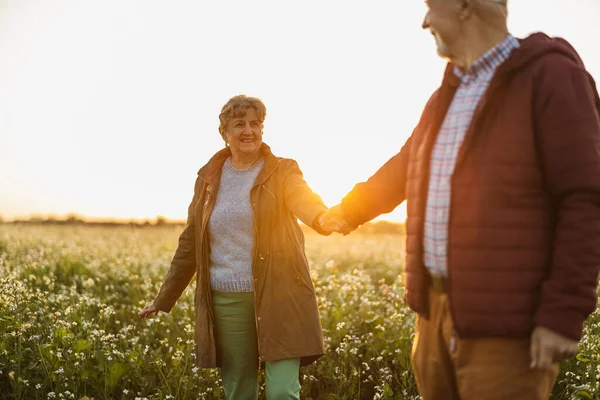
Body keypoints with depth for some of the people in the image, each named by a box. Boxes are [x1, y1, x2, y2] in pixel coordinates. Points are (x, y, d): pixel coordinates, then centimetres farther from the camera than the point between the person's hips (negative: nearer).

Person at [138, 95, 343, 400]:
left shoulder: (282, 172, 1)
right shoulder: (208, 178, 10)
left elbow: (307, 203, -21)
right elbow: (190, 243, 15)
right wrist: (163, 299, 17)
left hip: (278, 296, -3)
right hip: (226, 300, 3)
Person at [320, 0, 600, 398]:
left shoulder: (550, 76, -9)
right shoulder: (448, 96, 15)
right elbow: (403, 171, 31)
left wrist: (564, 313, -18)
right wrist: (346, 212, 44)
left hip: (503, 321, -7)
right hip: (438, 308, 8)